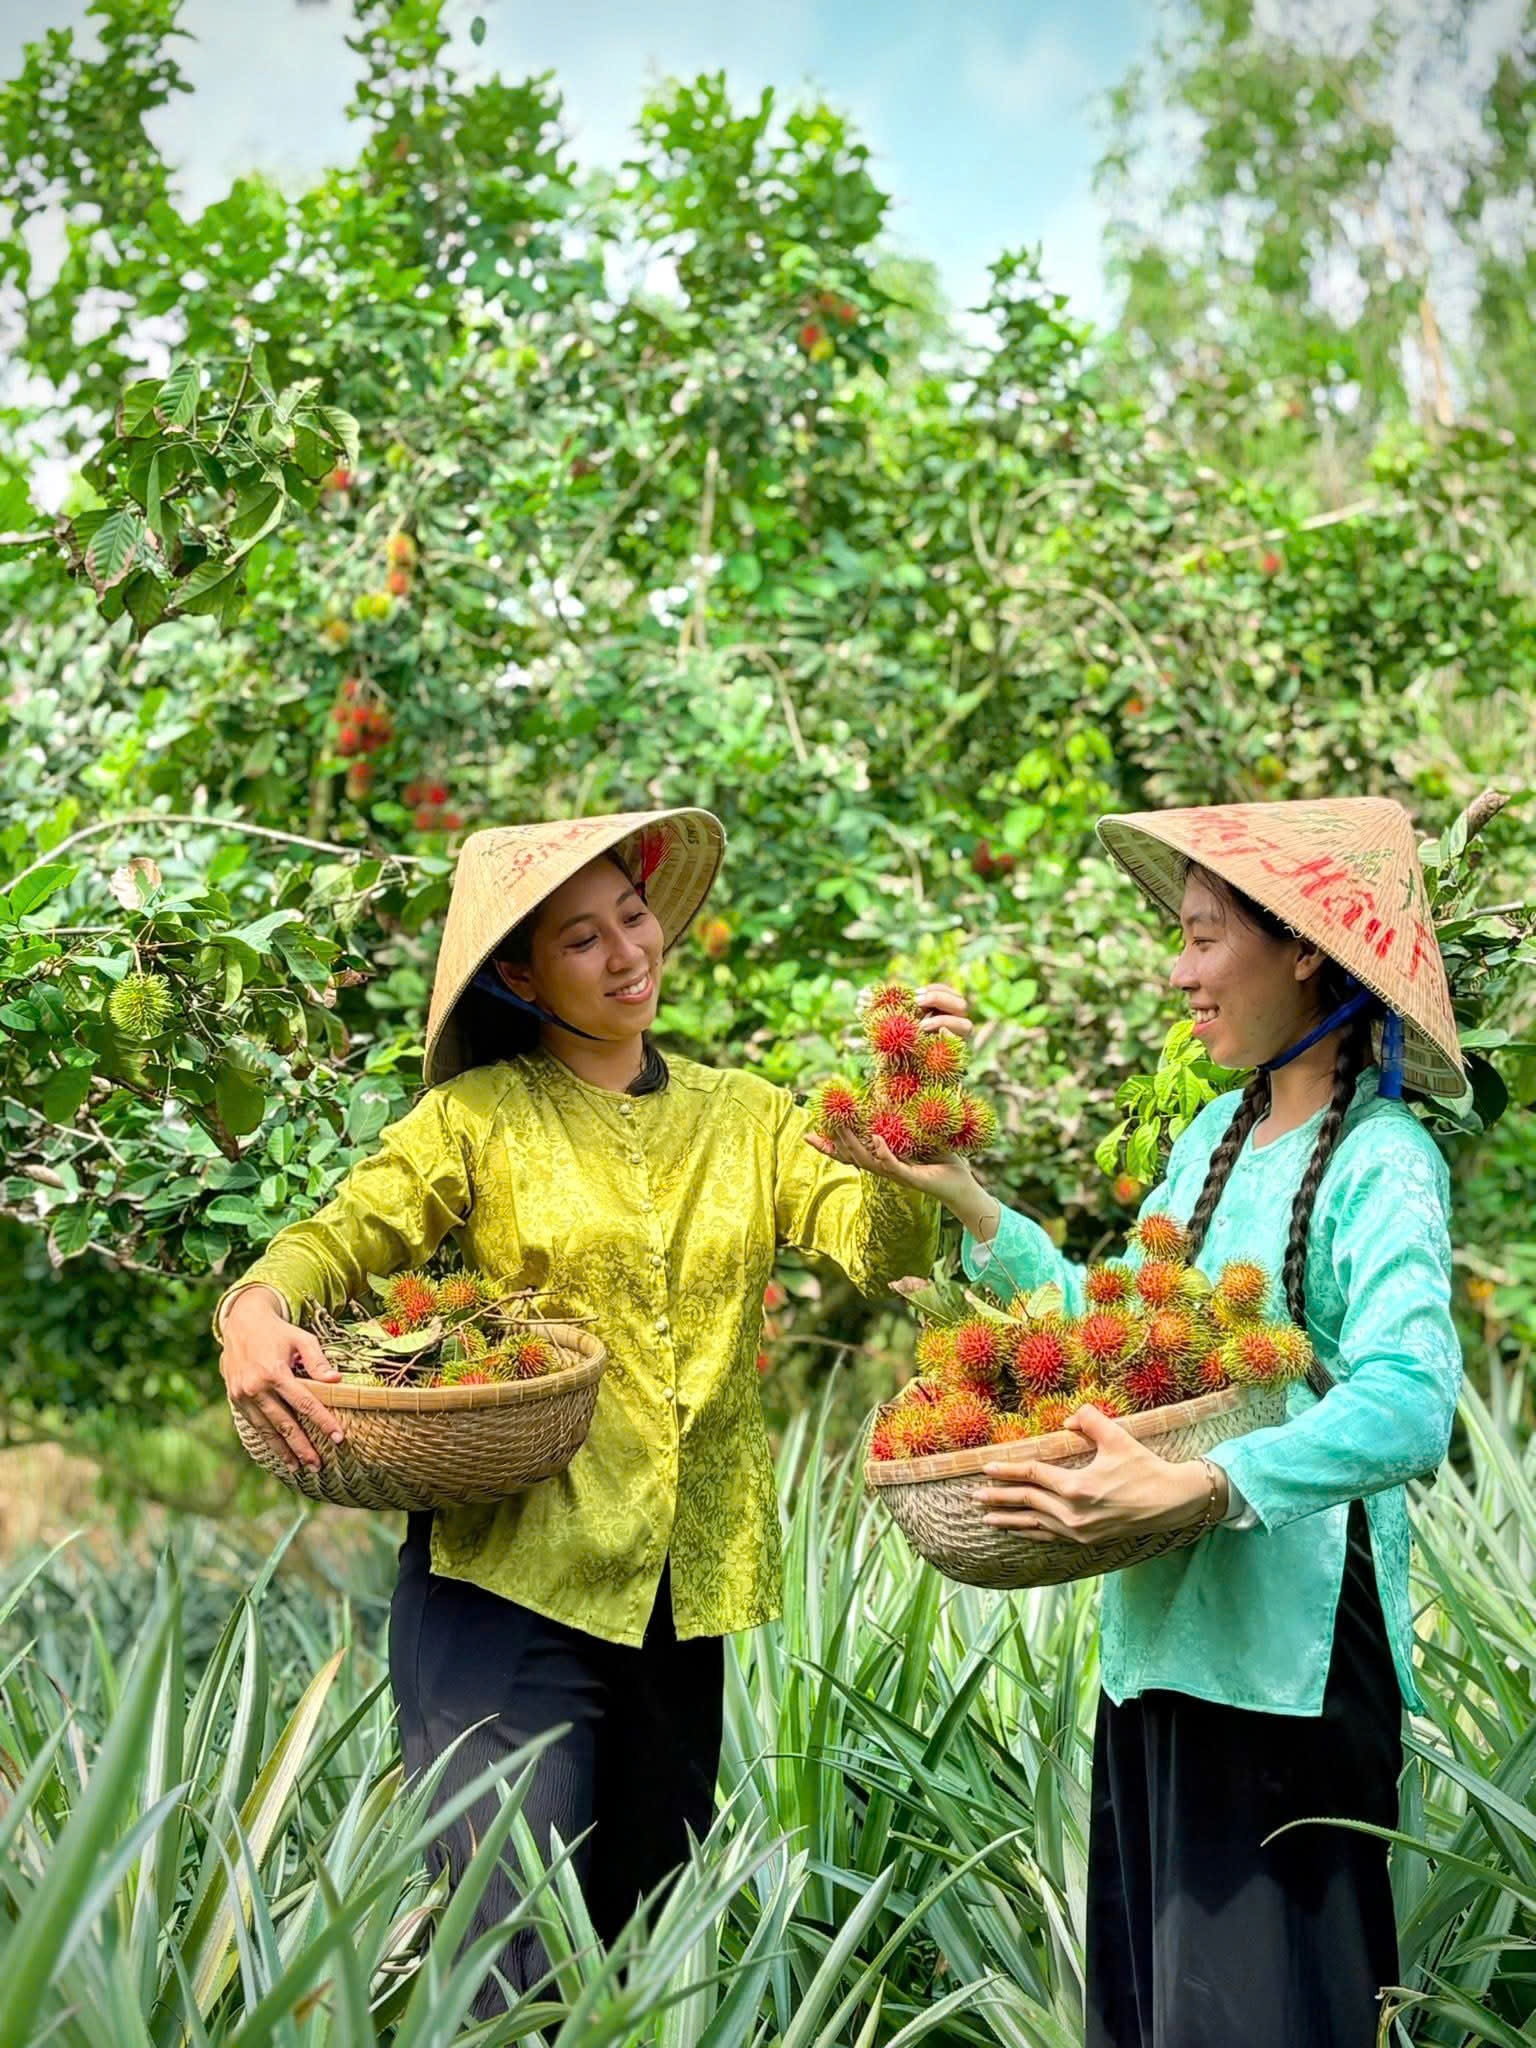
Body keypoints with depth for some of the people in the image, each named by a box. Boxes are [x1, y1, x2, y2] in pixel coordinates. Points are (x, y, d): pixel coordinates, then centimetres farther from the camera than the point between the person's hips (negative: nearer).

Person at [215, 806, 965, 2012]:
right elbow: (342, 1238, -6)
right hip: (512, 1583, -4)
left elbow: (881, 1250, -2)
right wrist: (257, 1308, -28)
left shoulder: (745, 1119, 10)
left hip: (681, 1592, 4)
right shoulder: (482, 1117, 1)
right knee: (514, 1968, -9)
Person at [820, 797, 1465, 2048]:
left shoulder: (1381, 1162, -13)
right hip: (1162, 1628, 8)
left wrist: (1199, 1487, -37)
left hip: (1290, 1649, -8)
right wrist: (966, 1202, 13)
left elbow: (1408, 1403, -26)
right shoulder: (1216, 1134, 11)